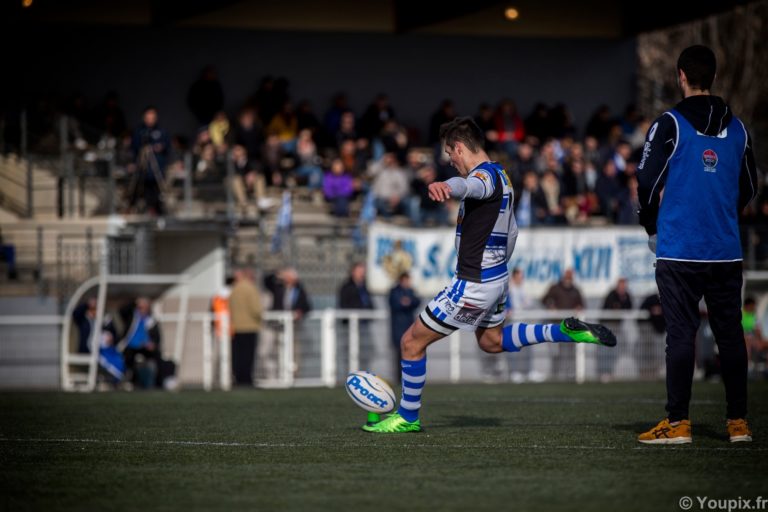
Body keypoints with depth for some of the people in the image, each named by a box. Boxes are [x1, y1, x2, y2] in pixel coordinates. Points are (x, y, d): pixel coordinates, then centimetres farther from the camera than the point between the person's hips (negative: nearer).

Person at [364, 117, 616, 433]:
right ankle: (566, 331, 20)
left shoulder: (486, 175, -21)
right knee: (492, 342, 31)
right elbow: (511, 232, 24)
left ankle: (407, 417, 12)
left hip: (473, 285, -10)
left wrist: (446, 187, -71)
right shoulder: (499, 176, 11)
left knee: (412, 343, 1)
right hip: (496, 278, 10)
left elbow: (469, 185, -49)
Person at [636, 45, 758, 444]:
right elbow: (749, 187, 16)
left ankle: (678, 423, -2)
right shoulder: (737, 128, 8)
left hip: (679, 250, -4)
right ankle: (738, 422, 11)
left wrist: (652, 228, 9)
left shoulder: (669, 125, -7)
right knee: (730, 333, 9)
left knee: (681, 334, -2)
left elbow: (647, 183, -8)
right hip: (727, 250, 4)